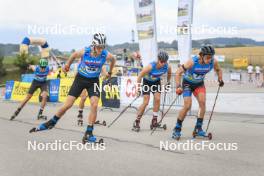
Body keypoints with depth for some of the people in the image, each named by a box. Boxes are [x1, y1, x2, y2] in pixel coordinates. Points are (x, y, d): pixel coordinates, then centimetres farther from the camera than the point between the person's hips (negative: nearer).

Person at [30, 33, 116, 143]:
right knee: (67, 105, -2)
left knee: (94, 105, -19)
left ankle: (88, 134, -10)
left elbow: (113, 59, 4)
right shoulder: (84, 52, -22)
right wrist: (67, 64, 17)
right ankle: (52, 123, 21)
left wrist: (110, 73, 17)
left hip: (93, 81, 0)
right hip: (80, 79, 0)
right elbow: (74, 55, 1)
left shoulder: (106, 55, -21)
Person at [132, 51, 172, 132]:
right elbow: (140, 76, -24)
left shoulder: (168, 67, -24)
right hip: (147, 82, -3)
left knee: (157, 99, -13)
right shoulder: (151, 66, -36)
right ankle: (137, 122, 2)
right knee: (146, 102, -10)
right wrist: (138, 89, -20)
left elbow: (169, 74, 3)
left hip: (156, 81, 4)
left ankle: (154, 121, -2)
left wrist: (168, 83, 10)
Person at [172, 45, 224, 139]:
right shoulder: (192, 62, -33)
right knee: (187, 106, -14)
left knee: (202, 102, -16)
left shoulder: (213, 62, -19)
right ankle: (177, 129, 1)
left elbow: (218, 70, 6)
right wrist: (178, 87, -38)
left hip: (199, 84, 4)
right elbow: (178, 72, -28)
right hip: (188, 83, -4)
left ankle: (198, 128, -4)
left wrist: (220, 79, -10)